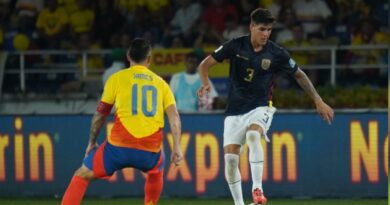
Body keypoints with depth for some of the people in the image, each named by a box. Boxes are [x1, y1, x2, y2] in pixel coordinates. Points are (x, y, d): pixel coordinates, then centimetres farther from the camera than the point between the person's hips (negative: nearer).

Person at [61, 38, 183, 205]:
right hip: (150, 151, 2)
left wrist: (92, 142, 24)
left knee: (82, 176, 13)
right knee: (156, 171, 38)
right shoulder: (160, 83, 15)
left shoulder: (117, 78, 9)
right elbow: (174, 116, 4)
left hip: (120, 147, -2)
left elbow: (100, 114, 12)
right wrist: (176, 147, 0)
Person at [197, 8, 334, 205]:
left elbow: (299, 75, 8)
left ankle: (257, 189, -34)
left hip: (260, 108, -2)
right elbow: (205, 64, -1)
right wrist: (205, 83, -21)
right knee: (230, 158, -5)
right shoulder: (235, 46, -6)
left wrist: (318, 101, 6)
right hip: (235, 111, 2)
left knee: (253, 135, -35)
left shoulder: (277, 53, -6)